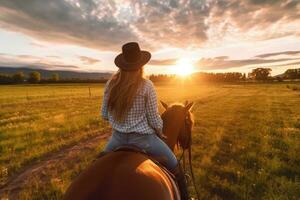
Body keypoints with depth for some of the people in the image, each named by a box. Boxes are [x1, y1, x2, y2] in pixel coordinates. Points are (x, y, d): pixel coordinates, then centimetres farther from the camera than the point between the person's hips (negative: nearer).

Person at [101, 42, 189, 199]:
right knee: (175, 168, 18)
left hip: (118, 138, 4)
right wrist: (160, 133, 8)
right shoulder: (147, 85, -16)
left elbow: (104, 115, 2)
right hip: (143, 138, -3)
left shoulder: (111, 84, -5)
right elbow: (154, 120, -13)